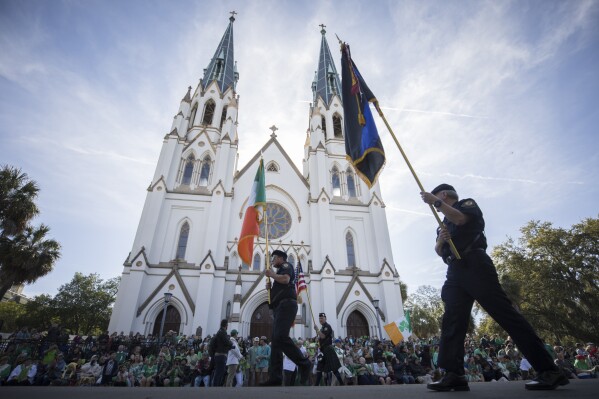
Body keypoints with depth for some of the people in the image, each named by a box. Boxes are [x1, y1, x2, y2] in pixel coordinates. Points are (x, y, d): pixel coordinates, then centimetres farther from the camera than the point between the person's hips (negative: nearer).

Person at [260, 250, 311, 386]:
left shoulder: (286, 266, 5)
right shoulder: (280, 272, 31)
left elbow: (285, 279, -17)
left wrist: (271, 274, -5)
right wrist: (270, 287, 13)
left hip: (286, 304, -10)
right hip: (280, 307, 10)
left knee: (281, 337, -23)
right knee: (275, 341, 1)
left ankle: (304, 363, -15)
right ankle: (275, 377, -1)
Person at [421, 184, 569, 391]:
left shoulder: (467, 203, 11)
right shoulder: (444, 222, 29)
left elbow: (460, 219, -13)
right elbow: (439, 251, 21)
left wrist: (435, 201, -8)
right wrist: (440, 240, -1)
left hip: (475, 266, -7)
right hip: (455, 272, 7)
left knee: (504, 313, -10)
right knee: (452, 321, -4)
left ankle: (548, 370, -4)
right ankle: (454, 375, -6)